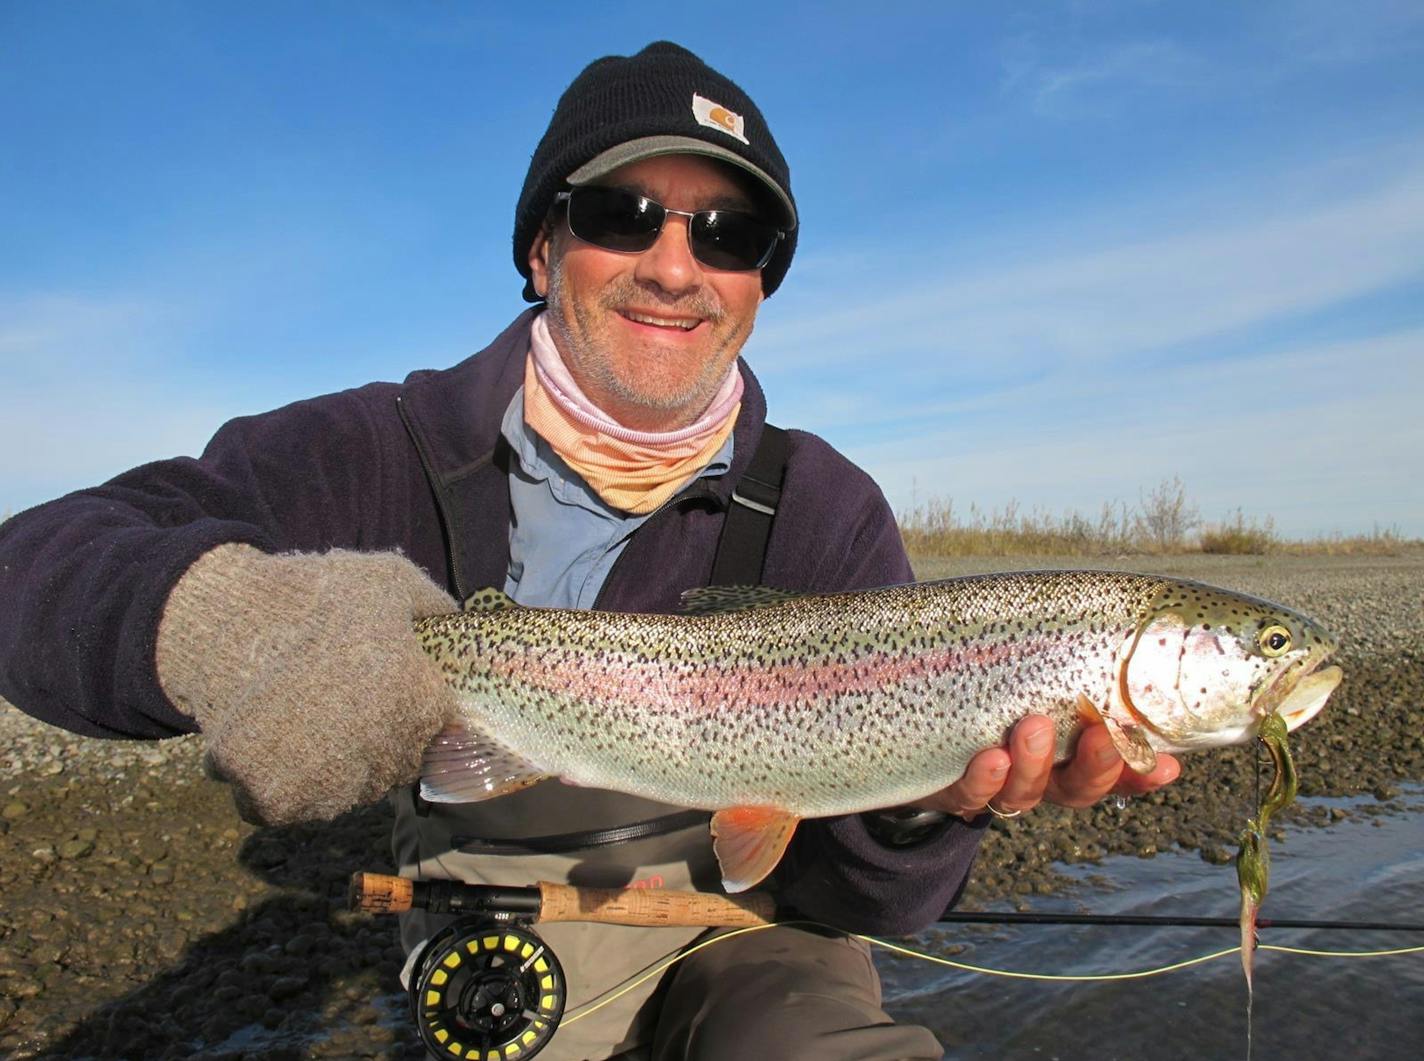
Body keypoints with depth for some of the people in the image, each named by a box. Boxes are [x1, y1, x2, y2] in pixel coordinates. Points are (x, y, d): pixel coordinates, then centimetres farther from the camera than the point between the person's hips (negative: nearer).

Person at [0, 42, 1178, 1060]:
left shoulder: (825, 510, -11)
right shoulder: (387, 453, -12)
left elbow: (858, 892, -12)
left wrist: (922, 801, -35)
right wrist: (218, 614, -43)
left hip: (736, 918, -2)